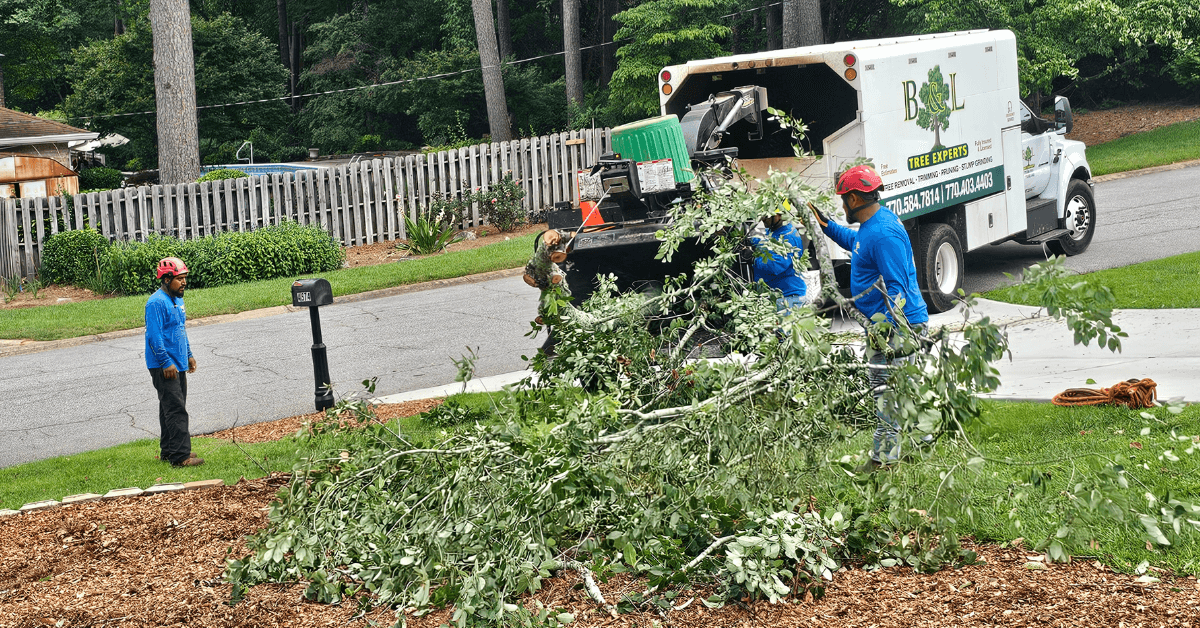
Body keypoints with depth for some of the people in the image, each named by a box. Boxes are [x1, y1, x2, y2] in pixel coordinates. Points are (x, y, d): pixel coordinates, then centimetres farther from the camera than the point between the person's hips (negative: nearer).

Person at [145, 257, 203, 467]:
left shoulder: (177, 300, 14)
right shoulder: (157, 302, -17)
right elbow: (154, 336, -21)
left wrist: (188, 355, 22)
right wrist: (166, 363, -23)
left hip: (177, 364, 10)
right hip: (163, 367, -10)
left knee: (173, 409, 15)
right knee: (175, 410, -13)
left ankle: (169, 450, 23)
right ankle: (180, 456, -15)